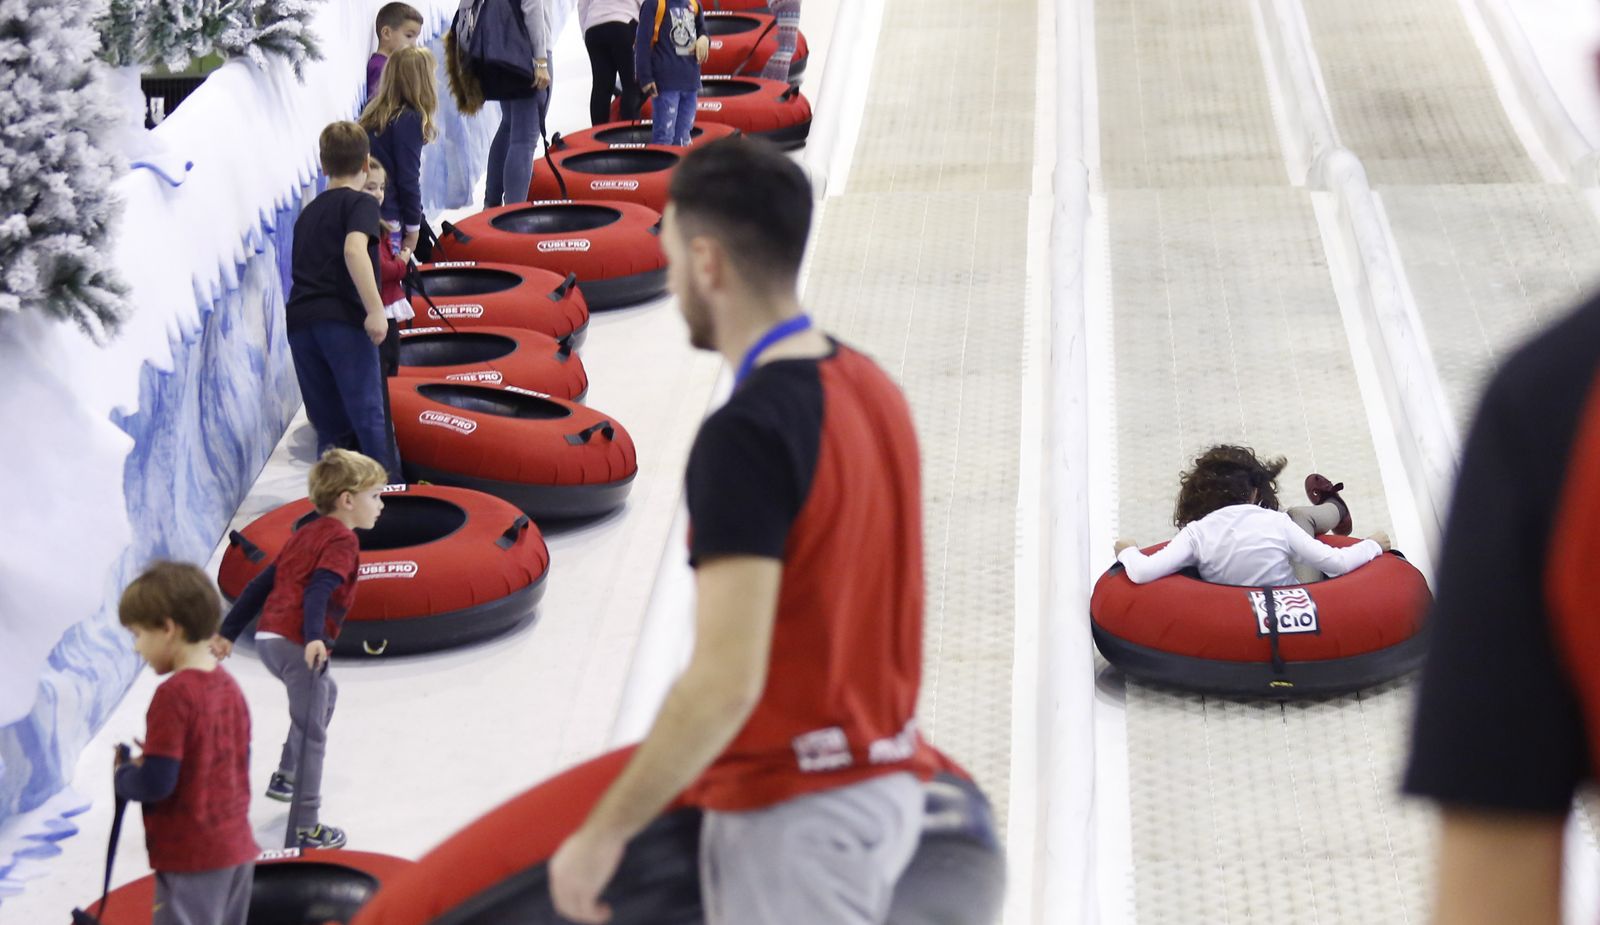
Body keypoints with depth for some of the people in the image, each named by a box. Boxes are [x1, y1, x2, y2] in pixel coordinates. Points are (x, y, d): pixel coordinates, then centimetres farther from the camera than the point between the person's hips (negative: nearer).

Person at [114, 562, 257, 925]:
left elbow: (156, 783, -20)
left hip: (191, 860, -8)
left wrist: (124, 775, 0)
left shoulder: (174, 695, -18)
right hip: (237, 850, 8)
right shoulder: (229, 687, 7)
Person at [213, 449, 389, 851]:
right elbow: (319, 591, -23)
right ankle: (307, 827, -4)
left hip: (269, 638, 9)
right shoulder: (342, 541, -6)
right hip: (297, 644, -9)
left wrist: (229, 631, 25)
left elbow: (261, 583, 22)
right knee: (311, 735, -4)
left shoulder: (306, 534, 21)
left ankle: (286, 776, 35)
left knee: (325, 693, 32)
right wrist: (315, 638, -35)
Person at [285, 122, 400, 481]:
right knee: (369, 416, -10)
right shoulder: (361, 203, 5)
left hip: (300, 320, 6)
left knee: (329, 428, 10)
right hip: (343, 320, -6)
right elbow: (354, 249, -16)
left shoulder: (308, 212, 25)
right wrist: (375, 310, -22)